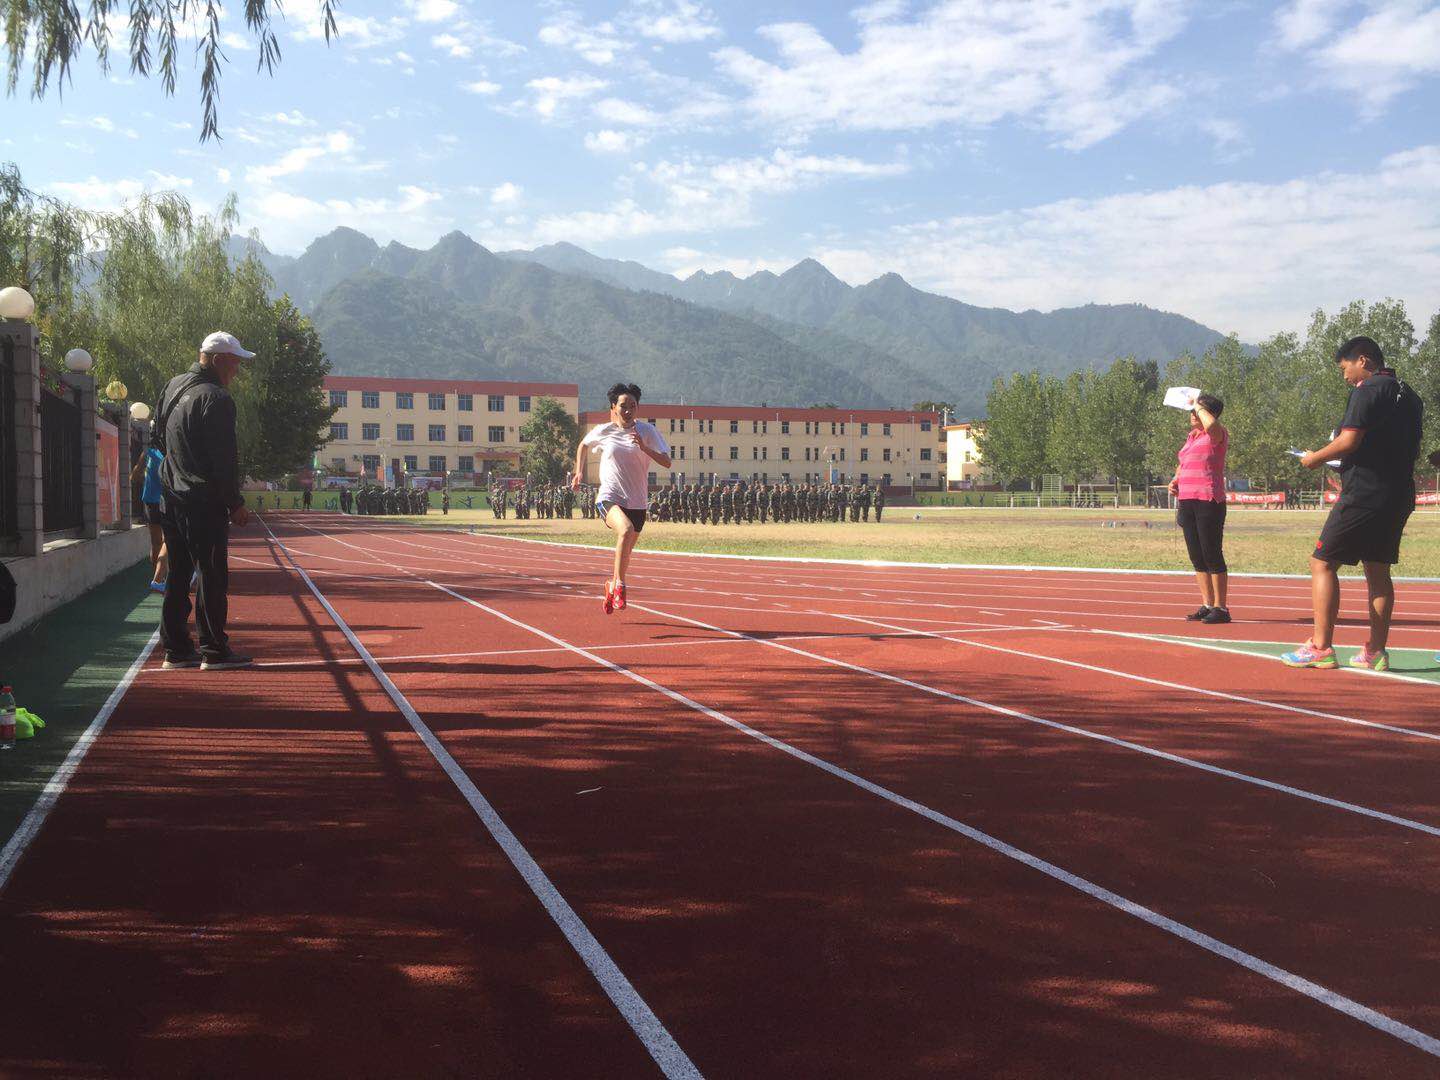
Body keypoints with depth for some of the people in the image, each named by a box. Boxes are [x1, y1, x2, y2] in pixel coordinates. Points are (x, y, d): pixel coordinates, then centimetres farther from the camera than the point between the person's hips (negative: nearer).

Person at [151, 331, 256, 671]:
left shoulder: (172, 387, 13)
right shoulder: (215, 398, -15)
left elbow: (157, 439, 23)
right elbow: (224, 459, -18)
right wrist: (235, 504, -14)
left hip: (170, 498, 9)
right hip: (204, 502, -9)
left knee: (178, 575, 13)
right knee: (212, 575, -3)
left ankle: (175, 649, 17)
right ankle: (214, 651, 0)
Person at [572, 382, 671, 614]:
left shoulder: (647, 431, -1)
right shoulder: (603, 432, 0)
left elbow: (666, 463, -9)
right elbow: (583, 445, 22)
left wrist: (644, 448, -22)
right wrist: (579, 471, 14)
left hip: (637, 502, 3)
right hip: (610, 497, -2)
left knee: (626, 552, 13)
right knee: (626, 530, -33)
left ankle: (612, 586, 41)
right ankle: (619, 584, -22)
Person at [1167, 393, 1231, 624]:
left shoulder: (1217, 435, -5)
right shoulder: (1191, 437, 19)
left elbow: (1211, 423, -30)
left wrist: (1199, 405, -11)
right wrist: (1175, 480, 13)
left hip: (1209, 501, -8)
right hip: (1187, 501, 8)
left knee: (1212, 555, -5)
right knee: (1197, 558, 10)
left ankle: (1220, 607, 1)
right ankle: (1207, 605, 17)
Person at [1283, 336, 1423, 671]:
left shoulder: (1367, 391, -10)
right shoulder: (1409, 395, 17)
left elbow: (1349, 441, -19)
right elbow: (1414, 450, 23)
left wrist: (1315, 458, -4)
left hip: (1364, 492, -9)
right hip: (1399, 495, 9)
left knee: (1323, 563, -3)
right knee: (1378, 569, 12)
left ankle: (1320, 647, -8)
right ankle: (1376, 651, 12)